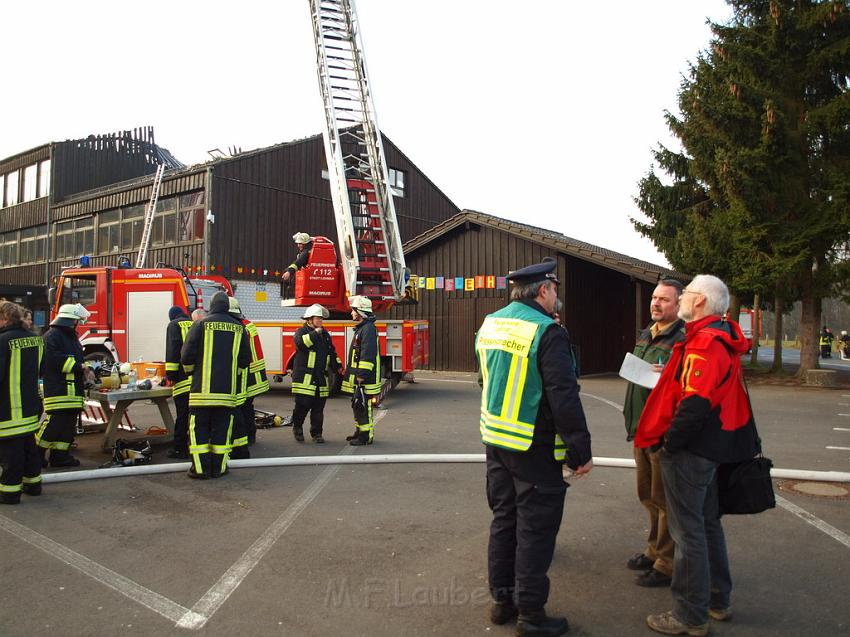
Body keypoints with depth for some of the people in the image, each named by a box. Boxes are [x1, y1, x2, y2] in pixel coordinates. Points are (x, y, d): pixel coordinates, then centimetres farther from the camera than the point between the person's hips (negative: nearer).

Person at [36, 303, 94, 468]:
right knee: (55, 423, -10)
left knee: (69, 424, 8)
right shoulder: (52, 336, -8)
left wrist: (86, 371, 6)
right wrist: (79, 366, -19)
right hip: (58, 390, -9)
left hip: (73, 390, 9)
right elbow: (54, 359, -21)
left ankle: (60, 455, 14)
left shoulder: (71, 337, 22)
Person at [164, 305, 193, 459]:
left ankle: (180, 449, 2)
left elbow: (173, 349, -9)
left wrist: (170, 375, -8)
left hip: (185, 378, -5)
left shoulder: (174, 325, 4)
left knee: (182, 415, -2)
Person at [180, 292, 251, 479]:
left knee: (199, 428, 5)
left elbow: (187, 355, -5)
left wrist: (191, 371, 14)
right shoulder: (238, 327, 8)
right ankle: (219, 468, 11)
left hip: (203, 386, -2)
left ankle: (201, 468, 4)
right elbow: (245, 358, 9)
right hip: (228, 388, 3)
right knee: (222, 428, 8)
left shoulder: (201, 324, -1)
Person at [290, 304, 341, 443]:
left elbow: (332, 353, 22)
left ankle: (316, 433, 17)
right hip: (305, 377, -5)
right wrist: (315, 333, -19)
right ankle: (297, 427, 18)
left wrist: (337, 366, 11)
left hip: (321, 378, 5)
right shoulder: (302, 331, -1)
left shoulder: (325, 334, 18)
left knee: (318, 408, 7)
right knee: (303, 404, -6)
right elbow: (300, 342, -24)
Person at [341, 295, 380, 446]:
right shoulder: (361, 328, 17)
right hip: (357, 377, 11)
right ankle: (360, 431, 28)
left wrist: (362, 375, -25)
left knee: (362, 406, -6)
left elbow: (368, 354, -24)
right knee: (357, 404, 17)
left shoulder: (368, 329, -17)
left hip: (365, 378, -11)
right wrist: (352, 373, 24)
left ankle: (366, 436, -1)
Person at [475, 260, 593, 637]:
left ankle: (502, 599, 29)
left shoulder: (490, 324, 7)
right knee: (535, 529, 4)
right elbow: (564, 397, -21)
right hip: (534, 448, -8)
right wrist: (581, 451, -14)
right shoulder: (547, 332, -18)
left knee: (503, 519, 17)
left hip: (495, 440, 8)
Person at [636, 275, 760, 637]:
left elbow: (694, 405, -28)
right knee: (707, 523, 21)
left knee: (688, 531, 1)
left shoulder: (703, 345, -22)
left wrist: (668, 442, -17)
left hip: (688, 451, -10)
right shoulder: (723, 340, 10)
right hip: (712, 447, 10)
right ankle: (717, 600, 35)